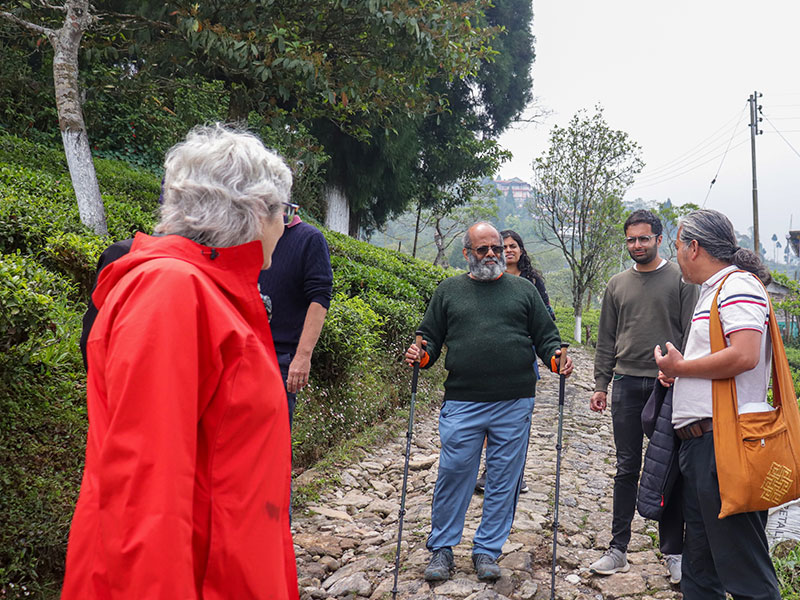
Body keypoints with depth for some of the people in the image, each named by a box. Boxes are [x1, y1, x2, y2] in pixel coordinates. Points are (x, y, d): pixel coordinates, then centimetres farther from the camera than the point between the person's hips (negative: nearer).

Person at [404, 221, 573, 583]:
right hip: (462, 403, -1)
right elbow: (430, 337, 13)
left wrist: (556, 356, -7)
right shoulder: (449, 291, 12)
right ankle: (442, 547, 17)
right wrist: (421, 355, -7)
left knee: (504, 479, 6)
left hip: (514, 404, 1)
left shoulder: (523, 289, 13)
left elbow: (545, 335, 12)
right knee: (453, 472, 0)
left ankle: (487, 550, 21)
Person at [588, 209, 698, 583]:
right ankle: (618, 549, 14)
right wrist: (601, 385, 9)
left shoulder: (680, 279, 2)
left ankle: (673, 552, 15)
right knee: (626, 469, 7)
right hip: (627, 384, 3)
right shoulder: (617, 285, 12)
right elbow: (607, 340, 14)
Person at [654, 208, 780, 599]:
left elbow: (744, 357, -24)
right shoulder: (713, 289, 20)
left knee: (742, 567, -4)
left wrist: (680, 367, -13)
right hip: (698, 441, 11)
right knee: (699, 568, 18)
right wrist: (678, 374, 9)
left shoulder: (738, 285, -11)